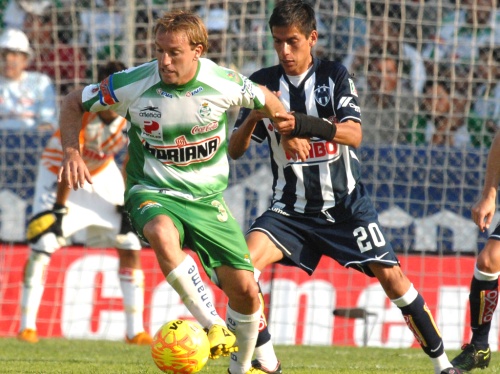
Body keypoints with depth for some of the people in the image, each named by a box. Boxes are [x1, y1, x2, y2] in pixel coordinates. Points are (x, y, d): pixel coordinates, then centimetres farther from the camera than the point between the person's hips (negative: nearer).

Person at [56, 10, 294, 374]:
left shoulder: (224, 83, -12)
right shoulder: (134, 83, -15)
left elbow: (264, 98, 12)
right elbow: (74, 103, -1)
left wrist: (285, 124, 1)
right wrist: (72, 152, -13)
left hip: (208, 198, 2)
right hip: (153, 192, -2)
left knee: (245, 288, -4)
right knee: (161, 232, -40)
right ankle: (213, 326, -29)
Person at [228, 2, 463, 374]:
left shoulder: (334, 75, -4)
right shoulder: (263, 83, -1)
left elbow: (354, 134, -19)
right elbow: (235, 150, -1)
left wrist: (302, 124, -35)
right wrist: (253, 116, -22)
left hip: (345, 204, -1)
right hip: (291, 208, 1)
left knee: (391, 276, -7)